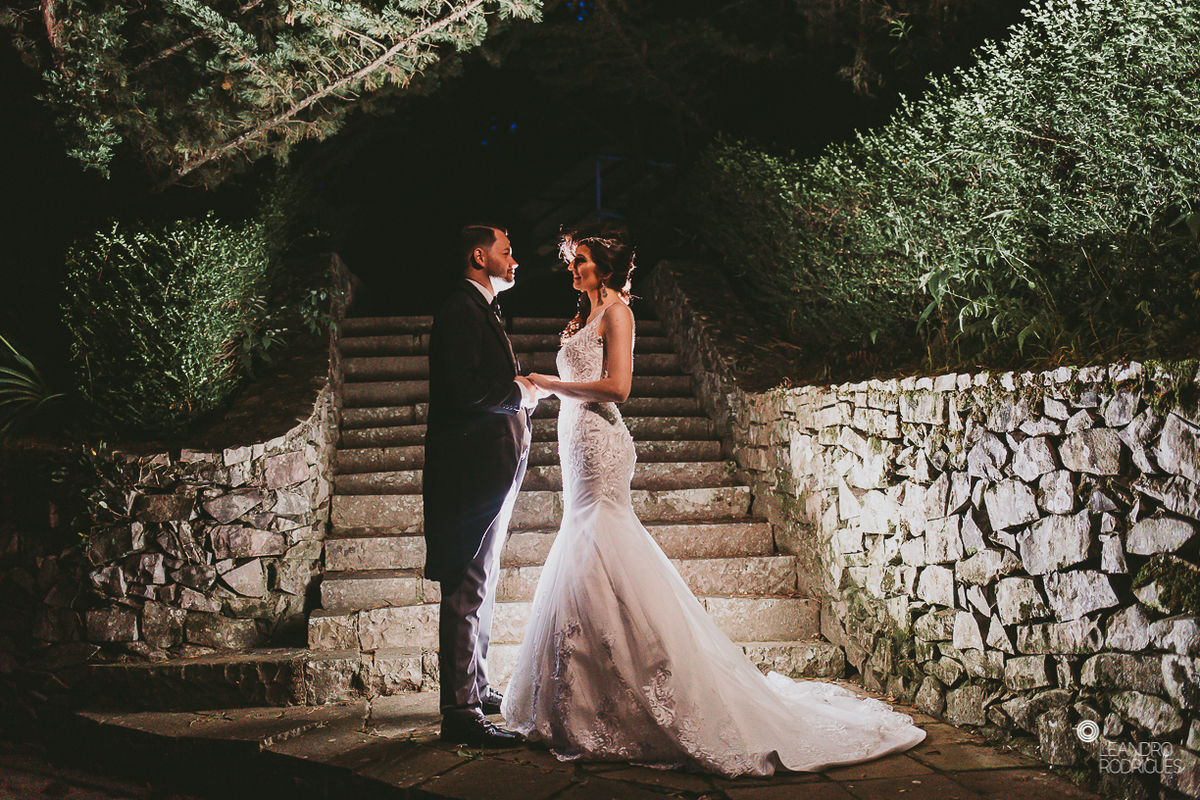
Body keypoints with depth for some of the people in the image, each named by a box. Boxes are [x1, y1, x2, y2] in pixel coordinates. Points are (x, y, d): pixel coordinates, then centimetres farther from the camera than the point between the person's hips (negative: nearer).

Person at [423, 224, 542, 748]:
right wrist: (518, 393, -11)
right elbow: (465, 390, -24)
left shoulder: (480, 311, 20)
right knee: (469, 588, -9)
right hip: (473, 467, -11)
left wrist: (519, 389, 7)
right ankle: (461, 711, -6)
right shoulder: (461, 311, -13)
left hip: (491, 469, 11)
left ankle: (476, 688, 31)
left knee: (480, 585, 19)